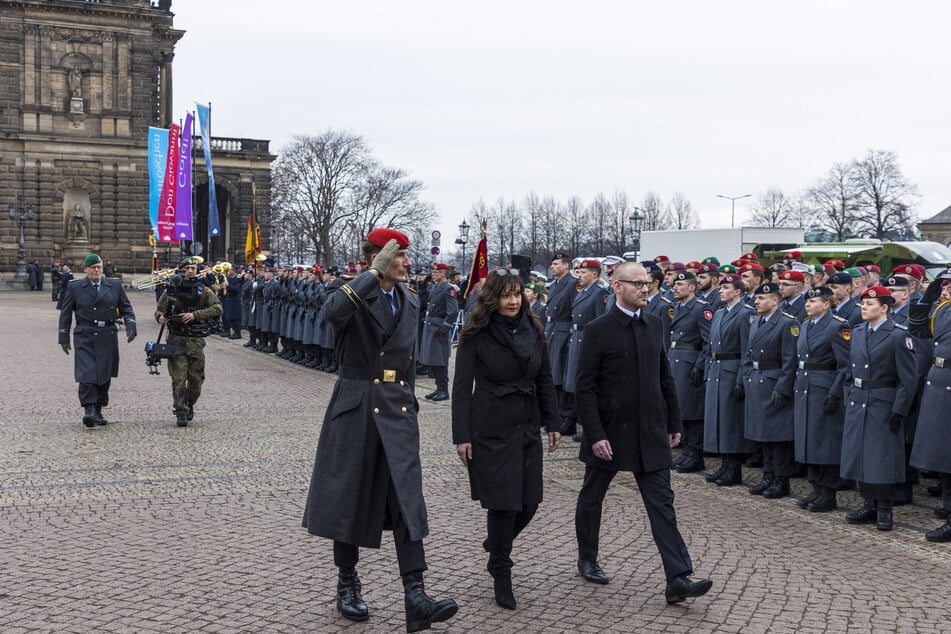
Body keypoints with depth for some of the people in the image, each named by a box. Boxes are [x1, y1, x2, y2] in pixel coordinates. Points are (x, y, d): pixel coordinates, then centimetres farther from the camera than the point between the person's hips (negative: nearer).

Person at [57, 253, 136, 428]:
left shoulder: (115, 286, 9)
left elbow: (126, 308, 11)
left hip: (107, 336, 2)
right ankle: (88, 410, -15)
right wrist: (64, 338, 4)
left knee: (104, 375, 6)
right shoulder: (75, 288, 5)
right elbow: (65, 313, 8)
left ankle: (98, 411, 16)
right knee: (87, 373, -14)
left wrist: (130, 326, -5)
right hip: (84, 336, -2)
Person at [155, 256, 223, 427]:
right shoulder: (172, 290, 6)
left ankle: (190, 406, 30)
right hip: (176, 340, -1)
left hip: (196, 341, 1)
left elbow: (217, 309, -8)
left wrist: (195, 315, -18)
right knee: (179, 378, -7)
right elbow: (159, 309, 12)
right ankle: (181, 413, -1)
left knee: (196, 378, 5)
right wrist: (161, 317, -12)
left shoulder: (204, 291, 4)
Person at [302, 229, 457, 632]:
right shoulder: (356, 294, -7)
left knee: (407, 498, -5)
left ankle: (415, 597, -6)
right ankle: (347, 584, 24)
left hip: (398, 409, 4)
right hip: (357, 406, -4)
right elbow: (332, 311, -33)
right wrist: (375, 273, -28)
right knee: (351, 495, 7)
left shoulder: (410, 301, 12)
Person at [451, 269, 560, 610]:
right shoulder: (476, 336, -8)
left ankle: (496, 545, 36)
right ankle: (501, 574, 15)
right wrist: (461, 436, -12)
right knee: (504, 502, -3)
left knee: (529, 501, 6)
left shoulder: (533, 331, 6)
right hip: (491, 429, -5)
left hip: (527, 427, 5)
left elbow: (545, 381, 12)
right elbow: (461, 387, -8)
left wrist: (552, 423, 8)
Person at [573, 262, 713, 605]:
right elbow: (585, 388, -13)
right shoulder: (598, 330, -11)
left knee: (662, 503, -2)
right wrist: (595, 435, -18)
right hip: (609, 433, -4)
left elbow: (665, 377, 12)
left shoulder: (654, 324, 6)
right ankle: (587, 559, 34)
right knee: (592, 497, 14)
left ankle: (678, 578, -4)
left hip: (650, 433, 4)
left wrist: (674, 423, 10)